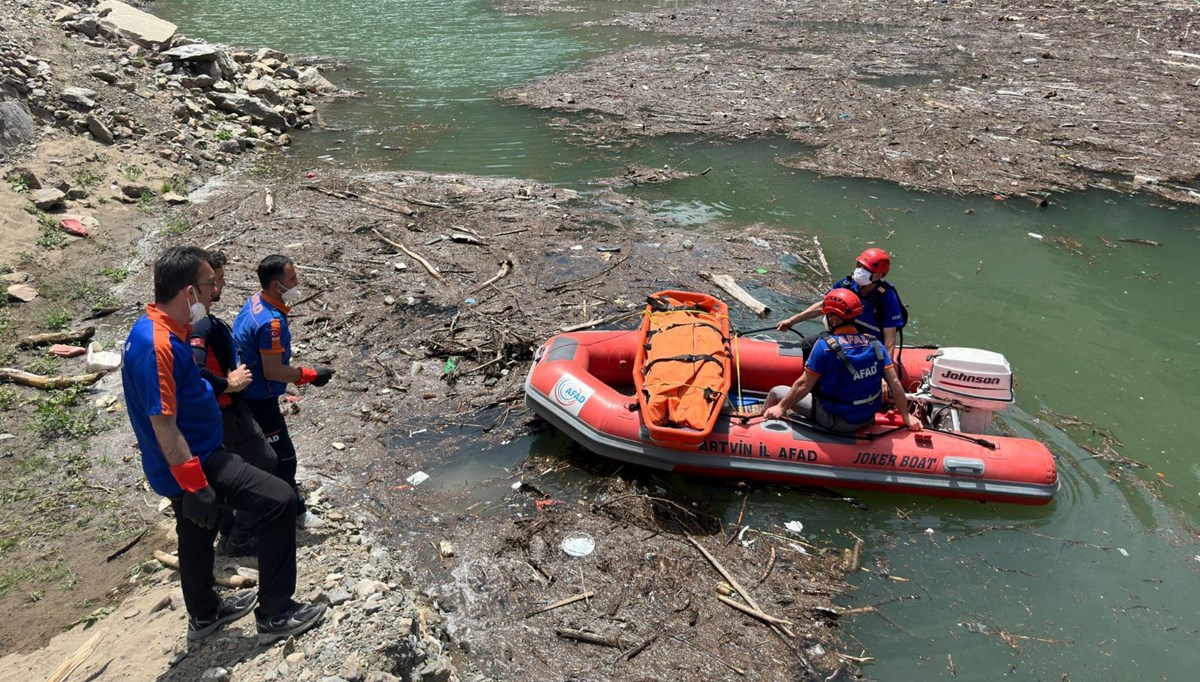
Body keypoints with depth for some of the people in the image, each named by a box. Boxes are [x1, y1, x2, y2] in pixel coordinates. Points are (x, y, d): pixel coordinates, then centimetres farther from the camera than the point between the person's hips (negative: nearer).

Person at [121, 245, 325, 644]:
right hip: (196, 463, -11)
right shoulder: (158, 345, -27)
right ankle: (274, 615, -1)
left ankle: (204, 614, 48)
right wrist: (196, 485, -25)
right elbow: (164, 426, -27)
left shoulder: (155, 330, 6)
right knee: (280, 501, -11)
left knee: (198, 533, 26)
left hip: (190, 461, 11)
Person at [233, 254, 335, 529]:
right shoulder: (271, 322, -29)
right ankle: (294, 511, 19)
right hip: (259, 400, -10)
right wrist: (310, 375, -17)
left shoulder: (255, 301, 0)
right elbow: (272, 371, -26)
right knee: (283, 458, 5)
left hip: (246, 394, 10)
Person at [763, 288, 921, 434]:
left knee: (777, 392, 6)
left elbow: (805, 384, -16)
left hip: (836, 422, -6)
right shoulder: (874, 343, -5)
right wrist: (907, 416, 6)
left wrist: (782, 407, -4)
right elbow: (894, 383, -4)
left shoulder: (825, 345, -20)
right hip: (867, 420, 6)